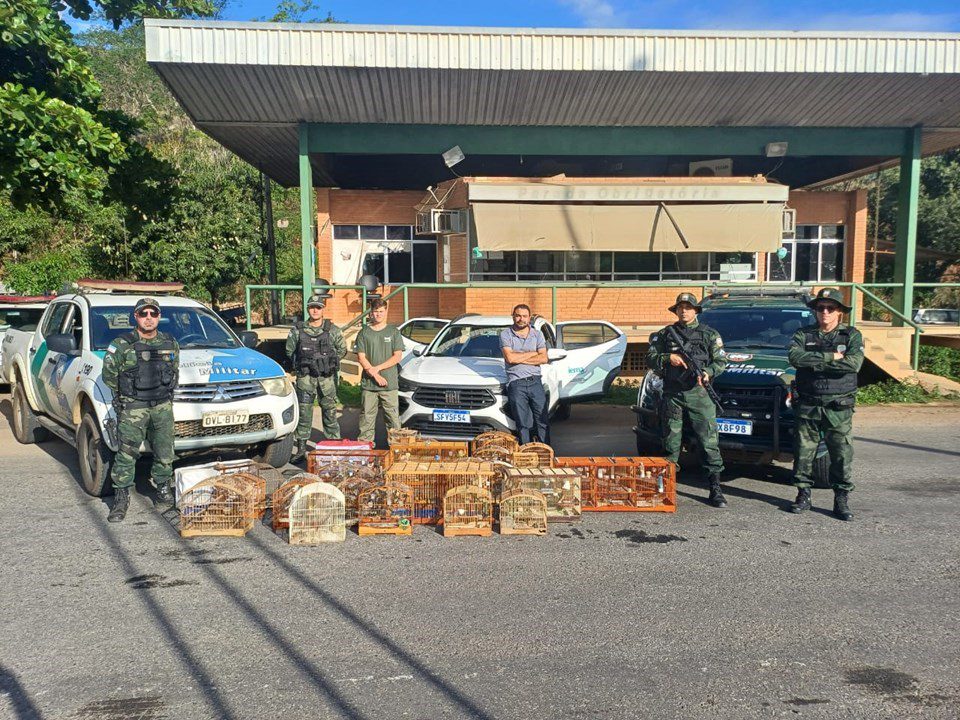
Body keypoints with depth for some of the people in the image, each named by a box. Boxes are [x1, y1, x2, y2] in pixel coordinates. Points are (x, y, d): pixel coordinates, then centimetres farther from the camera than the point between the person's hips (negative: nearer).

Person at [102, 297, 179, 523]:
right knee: (126, 455, -5)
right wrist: (124, 394, 8)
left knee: (165, 453, 8)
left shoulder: (171, 344, 8)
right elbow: (109, 375, 4)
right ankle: (121, 499, 3)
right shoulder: (121, 345, -5)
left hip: (163, 407, 4)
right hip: (132, 409, -3)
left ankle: (163, 490, 26)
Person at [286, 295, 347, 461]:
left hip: (327, 378, 0)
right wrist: (300, 365, 3)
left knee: (330, 412, 5)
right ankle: (301, 446, 11)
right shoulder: (297, 330, 3)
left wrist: (330, 362, 3)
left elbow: (342, 350, 11)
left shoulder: (333, 330, 3)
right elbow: (289, 351, 11)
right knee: (304, 412, 3)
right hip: (305, 377, 0)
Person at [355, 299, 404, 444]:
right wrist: (375, 375, -9)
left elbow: (397, 356, -1)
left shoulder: (394, 332, 6)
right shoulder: (364, 333, 8)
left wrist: (377, 368, -9)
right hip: (368, 383, 1)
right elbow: (361, 357, 2)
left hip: (390, 383, -1)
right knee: (367, 417, 3)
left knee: (393, 417, 0)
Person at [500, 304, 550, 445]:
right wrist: (532, 353, -2)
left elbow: (543, 358, 0)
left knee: (543, 420, 0)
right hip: (516, 383, -2)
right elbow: (510, 358, -12)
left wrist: (520, 358, -7)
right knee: (523, 424, -1)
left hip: (535, 381, 2)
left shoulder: (537, 334, 12)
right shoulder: (505, 334, 3)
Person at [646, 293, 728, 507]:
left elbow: (721, 361, 5)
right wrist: (668, 358, -9)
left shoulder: (710, 334, 10)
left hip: (699, 393, -1)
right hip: (672, 395, 1)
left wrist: (708, 373, -14)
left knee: (709, 442, -5)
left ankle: (715, 488, 0)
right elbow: (650, 359, 8)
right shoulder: (665, 334, 13)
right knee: (671, 443, 7)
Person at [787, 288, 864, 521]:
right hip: (807, 406, 1)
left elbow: (854, 363, -15)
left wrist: (814, 362, -14)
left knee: (842, 455, 1)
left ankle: (841, 500, 11)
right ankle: (803, 496, 17)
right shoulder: (803, 335, 7)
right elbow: (795, 357, -14)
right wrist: (830, 357, -16)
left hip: (839, 408, -1)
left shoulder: (852, 336, 4)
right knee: (803, 452, 5)